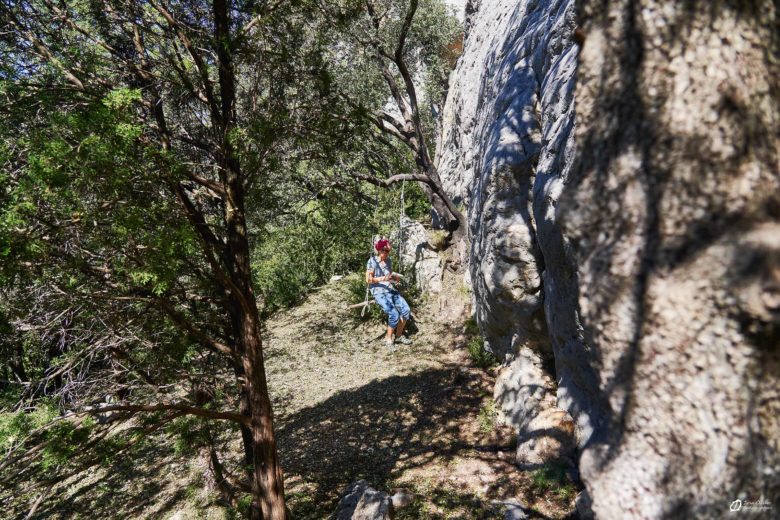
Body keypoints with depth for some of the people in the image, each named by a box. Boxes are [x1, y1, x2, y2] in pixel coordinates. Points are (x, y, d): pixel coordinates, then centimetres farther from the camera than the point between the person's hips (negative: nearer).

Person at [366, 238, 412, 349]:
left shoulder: (388, 261, 10)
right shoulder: (372, 261, -9)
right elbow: (368, 279, -11)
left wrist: (396, 277, -3)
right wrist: (382, 279, -24)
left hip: (391, 290, 6)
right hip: (379, 292, -6)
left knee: (406, 310, -12)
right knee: (394, 314, -24)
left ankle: (398, 335, 7)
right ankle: (389, 339, -1)